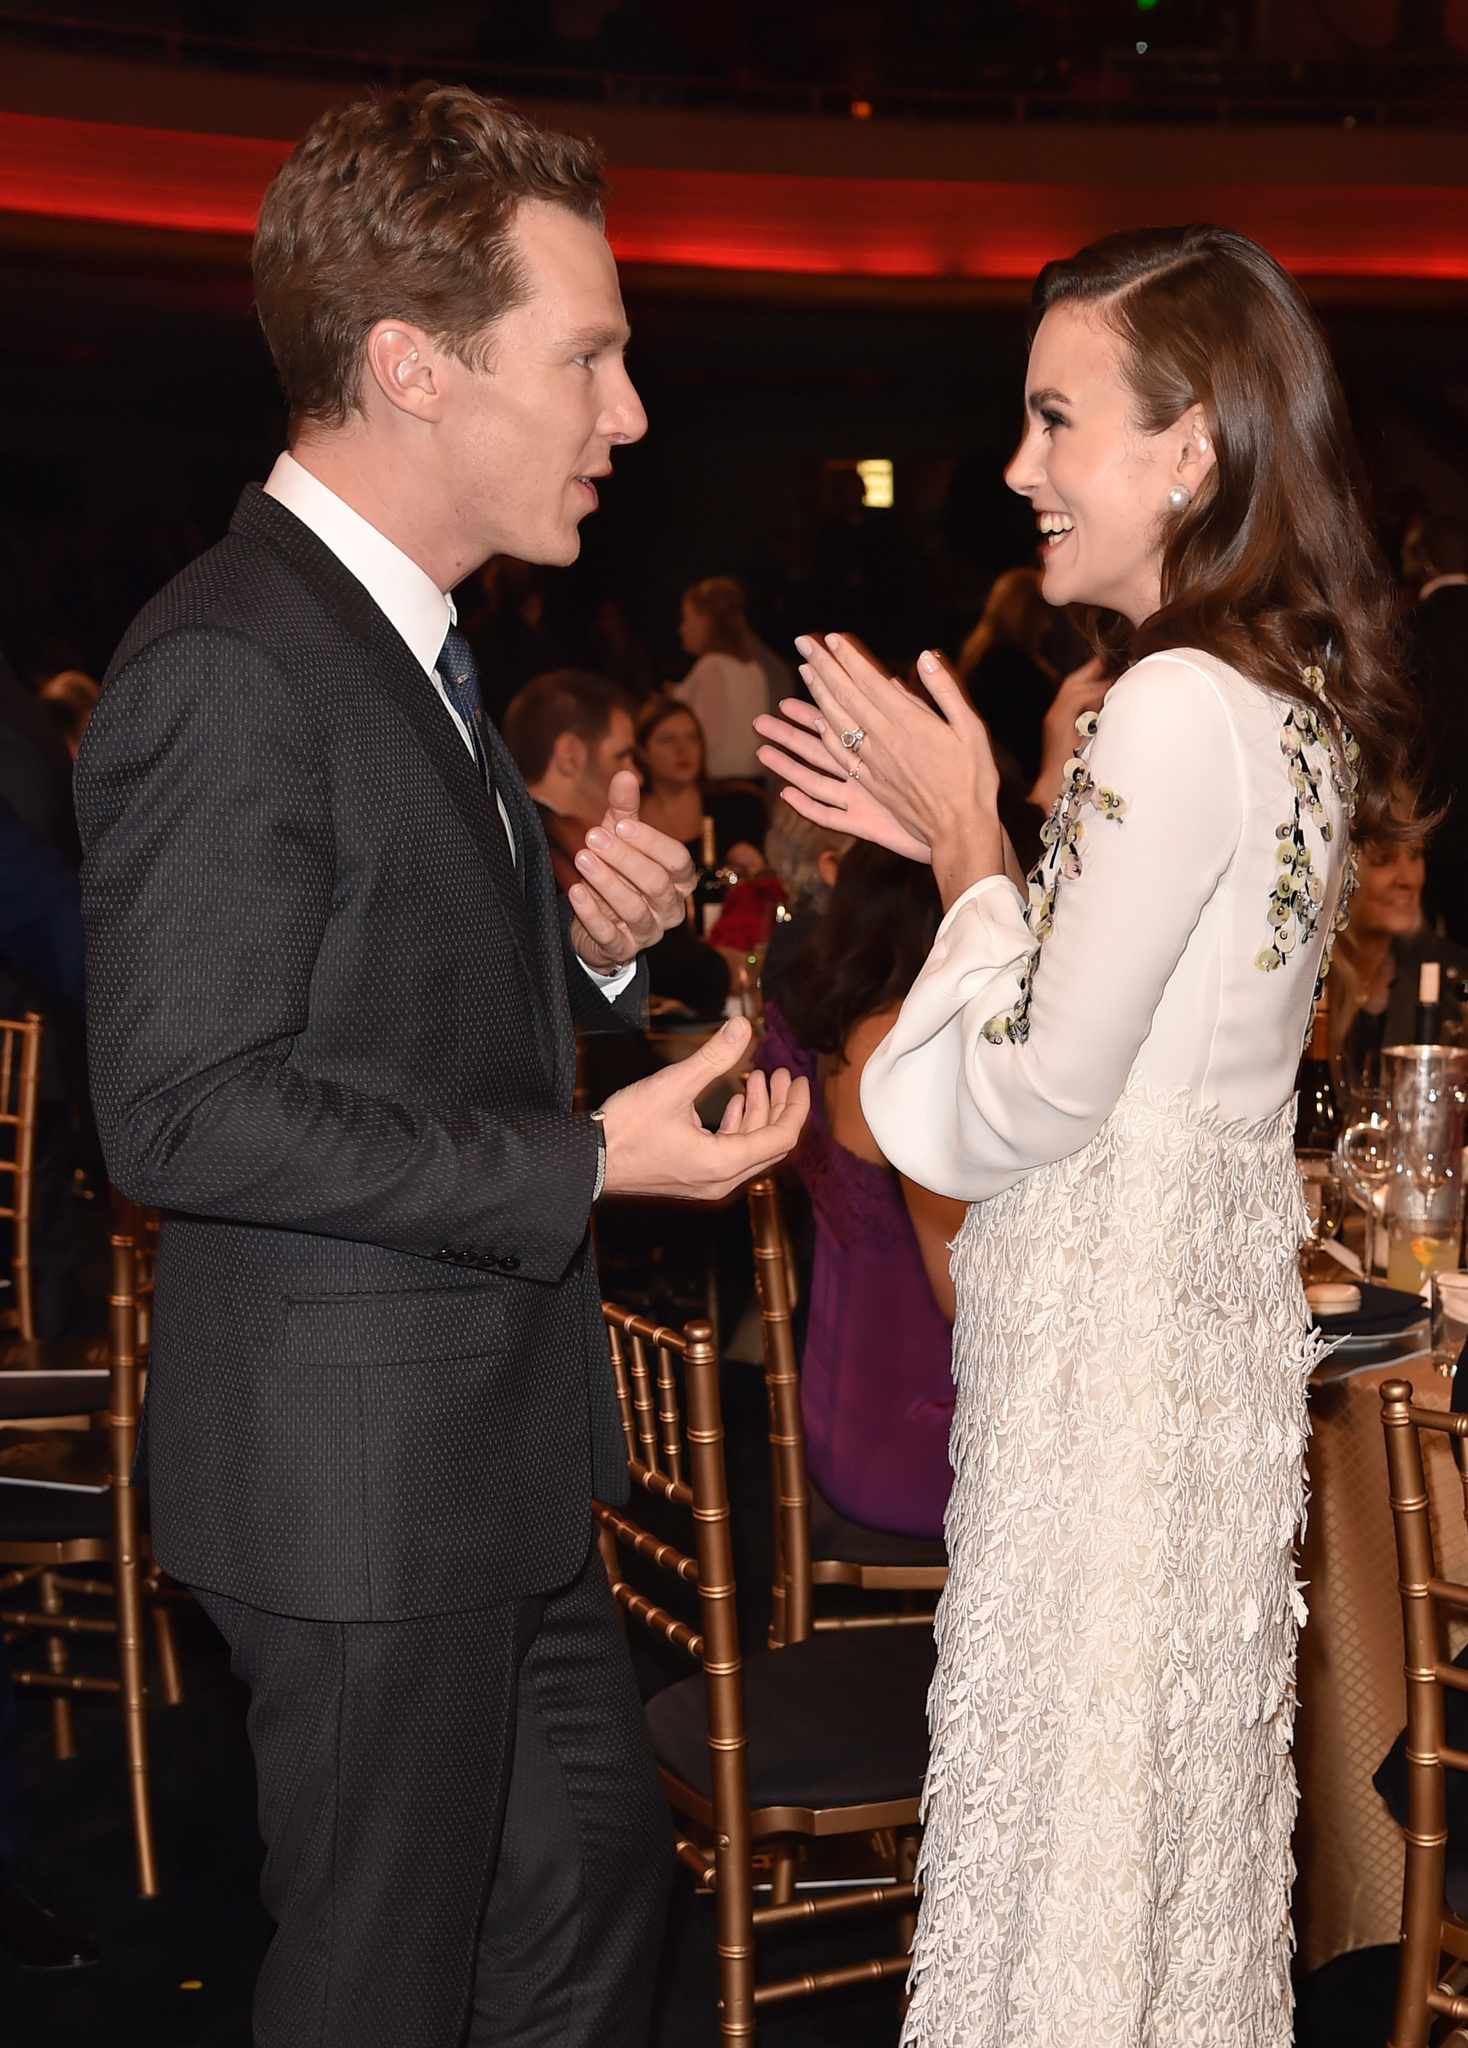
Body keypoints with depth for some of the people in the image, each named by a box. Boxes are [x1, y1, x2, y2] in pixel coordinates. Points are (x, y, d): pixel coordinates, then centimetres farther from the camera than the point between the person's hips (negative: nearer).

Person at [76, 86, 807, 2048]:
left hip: (497, 1444, 10)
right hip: (358, 1480, -10)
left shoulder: (408, 638, 11)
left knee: (600, 1870, 21)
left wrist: (589, 941, -1)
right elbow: (184, 1112, -24)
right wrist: (586, 1164, -23)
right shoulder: (228, 671, -22)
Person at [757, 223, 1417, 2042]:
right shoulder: (1288, 695, 7)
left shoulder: (1177, 715, -21)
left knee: (1079, 1804, 5)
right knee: (1168, 1786, 21)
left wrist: (967, 841, -7)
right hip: (1214, 1292, 9)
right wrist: (956, 840, 8)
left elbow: (1039, 1092, -18)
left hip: (1115, 1325, -9)